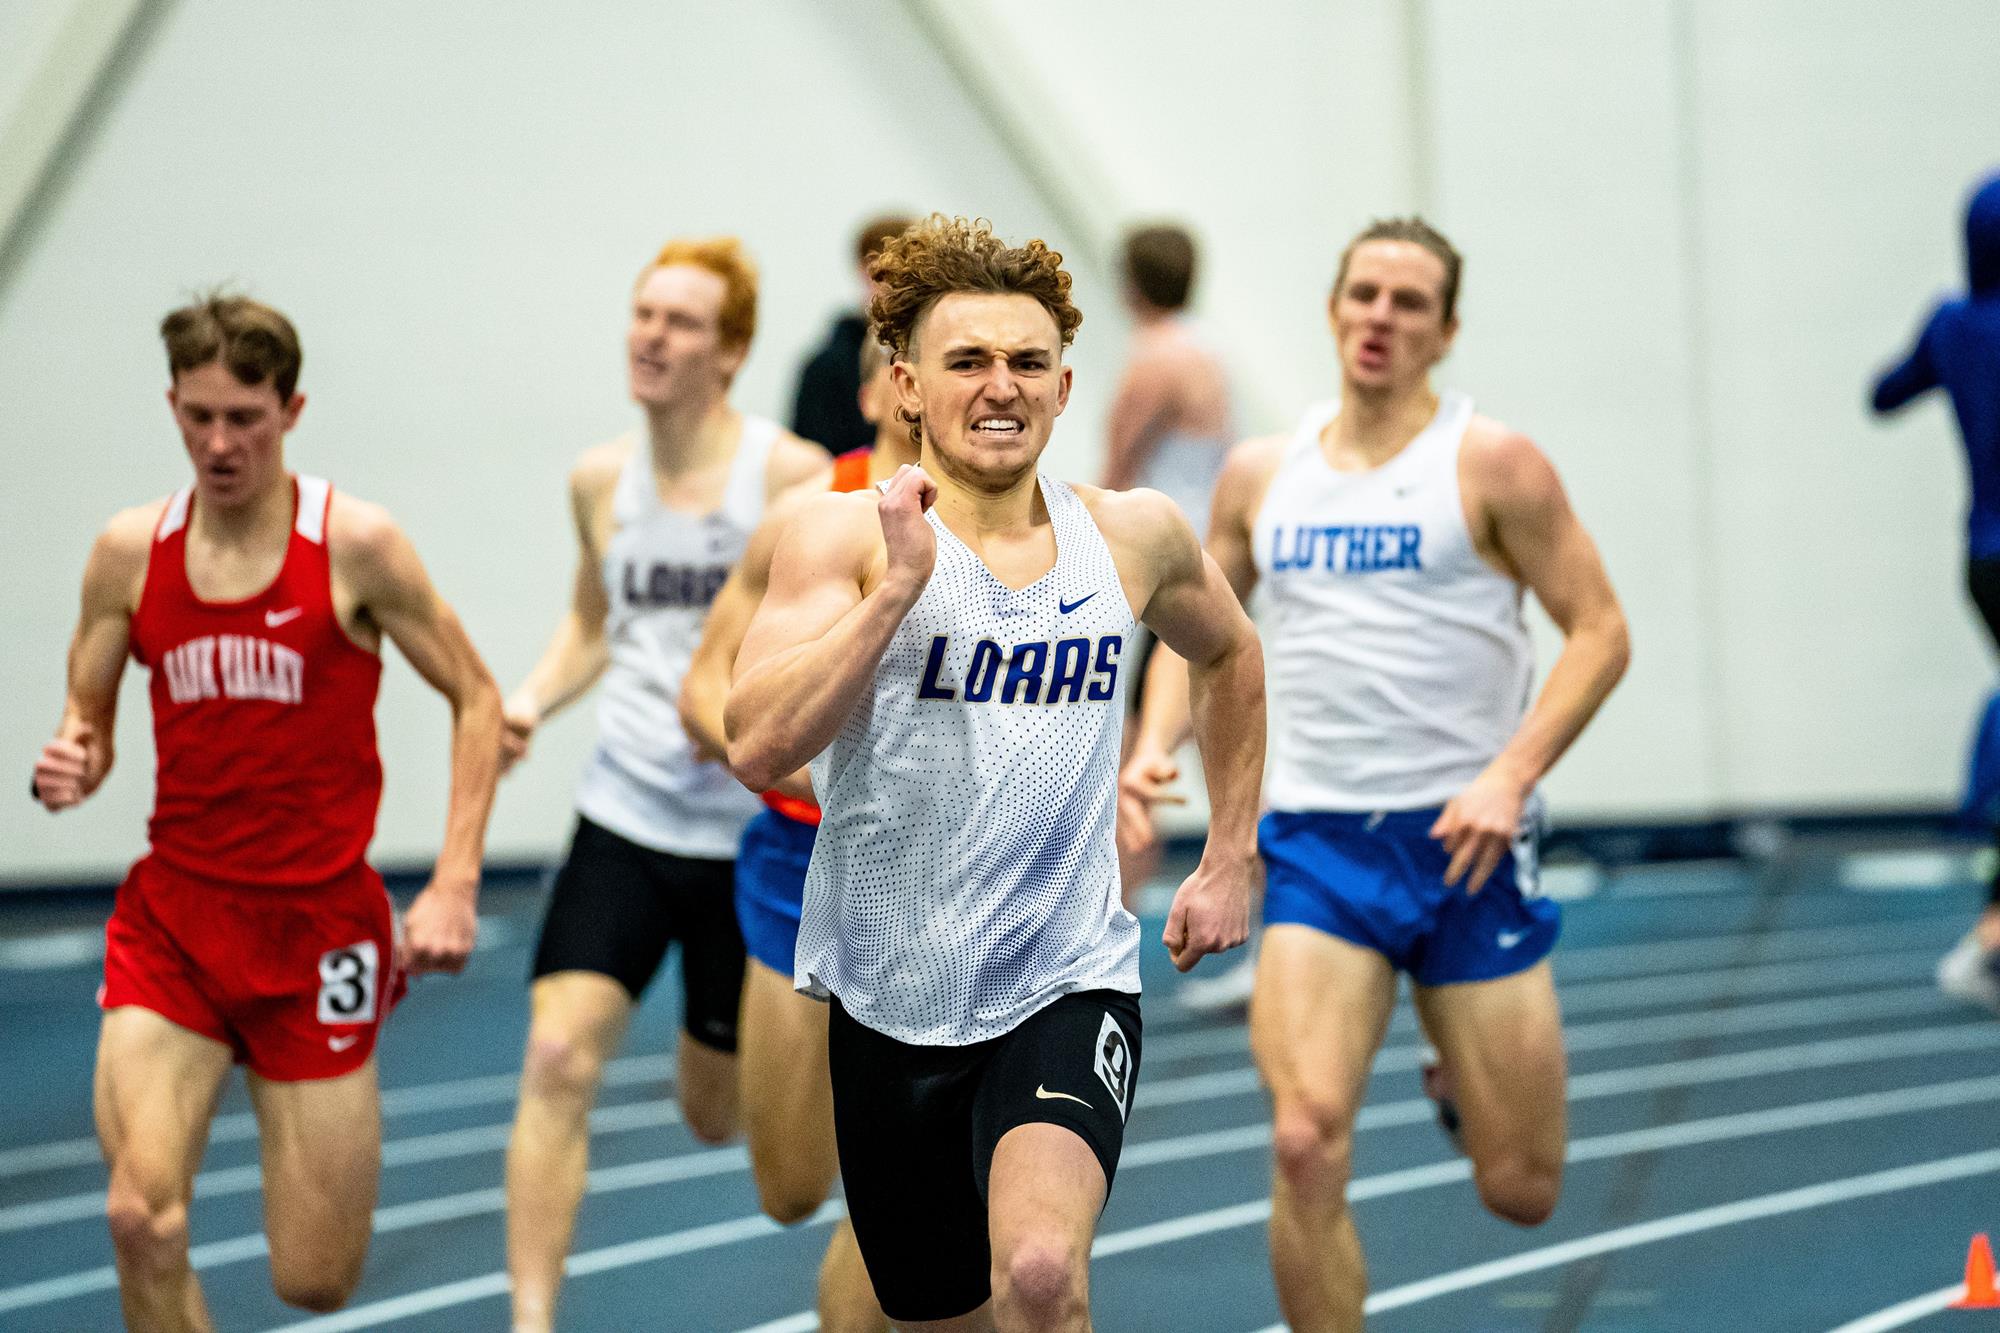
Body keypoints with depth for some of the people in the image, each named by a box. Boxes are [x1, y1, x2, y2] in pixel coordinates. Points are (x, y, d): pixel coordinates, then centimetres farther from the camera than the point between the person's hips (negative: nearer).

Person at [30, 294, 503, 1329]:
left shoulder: (355, 546, -6)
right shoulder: (128, 552, 2)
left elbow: (476, 699, 1)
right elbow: (86, 721, 12)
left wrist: (454, 883, -7)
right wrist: (68, 768, -12)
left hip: (319, 924, -2)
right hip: (171, 919, 2)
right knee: (142, 1220, -21)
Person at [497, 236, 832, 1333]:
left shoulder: (791, 477, -10)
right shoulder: (600, 480, 4)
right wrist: (531, 701, 2)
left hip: (752, 830, -3)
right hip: (625, 817, 3)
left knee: (719, 1115, 11)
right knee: (558, 1057, -17)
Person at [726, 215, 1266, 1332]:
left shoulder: (1136, 535, 3)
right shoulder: (846, 537, -7)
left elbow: (1231, 656, 25)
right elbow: (759, 747, -21)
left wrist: (1233, 862, 21)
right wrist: (899, 581, -26)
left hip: (1071, 982, 0)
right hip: (889, 999, 0)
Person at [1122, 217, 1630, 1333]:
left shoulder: (1492, 465, -4)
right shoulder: (1261, 475, 9)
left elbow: (1600, 630, -5)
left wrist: (1511, 776, -17)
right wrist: (1155, 746, 2)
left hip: (1462, 839, -2)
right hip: (1316, 841, 2)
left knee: (1521, 1192, 5)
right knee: (1308, 1144, -20)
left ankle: (1474, 1065, 42)